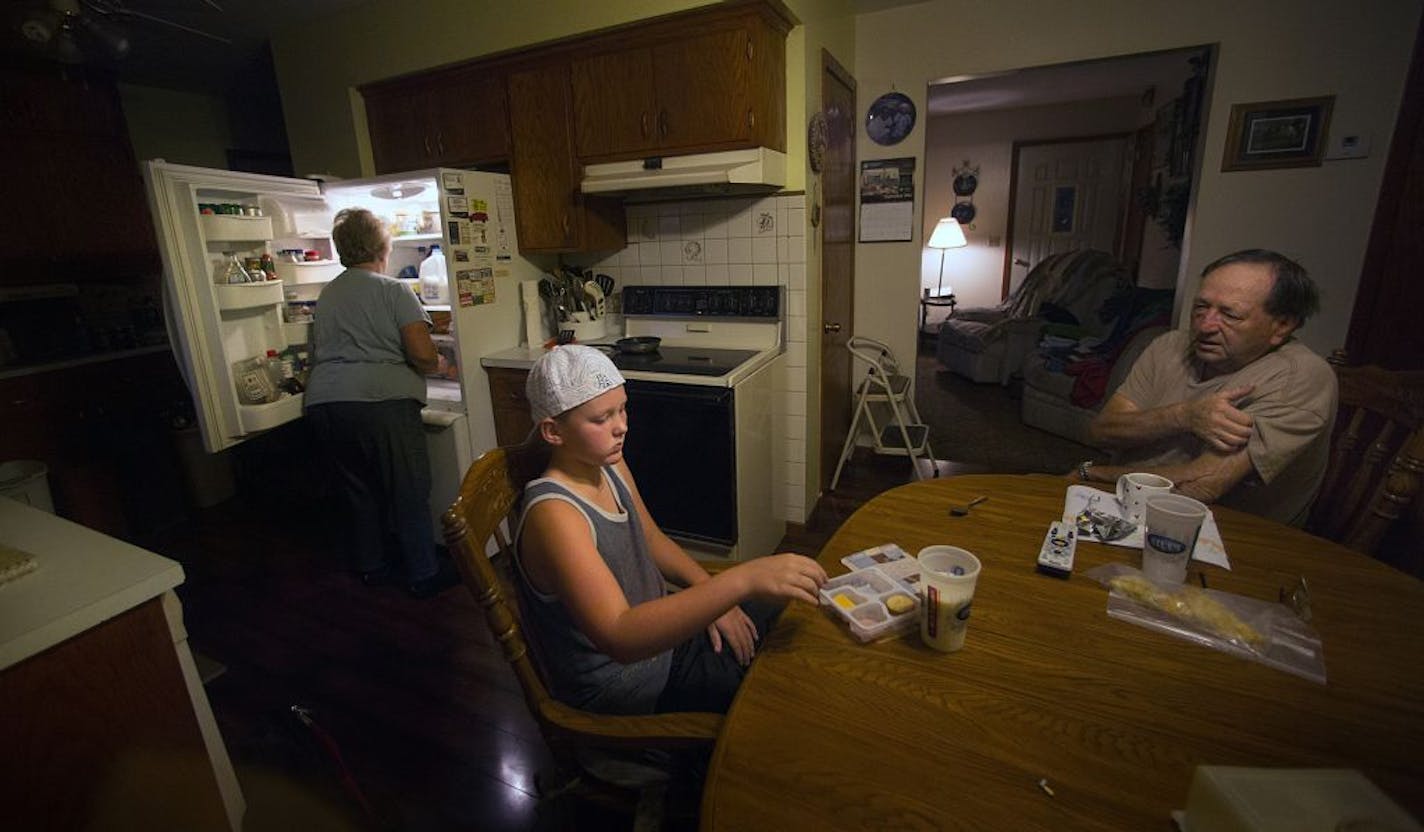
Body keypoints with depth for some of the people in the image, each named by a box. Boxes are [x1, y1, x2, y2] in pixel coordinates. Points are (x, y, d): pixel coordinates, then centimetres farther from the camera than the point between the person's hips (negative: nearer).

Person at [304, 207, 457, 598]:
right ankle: (423, 574, 13)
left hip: (323, 401, 7)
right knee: (409, 492, 4)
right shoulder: (394, 290, -2)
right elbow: (422, 354, -13)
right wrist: (437, 364, 9)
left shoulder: (327, 295, 18)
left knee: (359, 490, 18)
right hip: (380, 400, -7)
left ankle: (371, 566, 31)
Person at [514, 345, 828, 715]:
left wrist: (711, 596, -5)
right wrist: (740, 581, -50)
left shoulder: (611, 466, -4)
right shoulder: (553, 514, -31)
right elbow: (619, 637, -41)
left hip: (659, 628, 8)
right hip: (623, 684, -7)